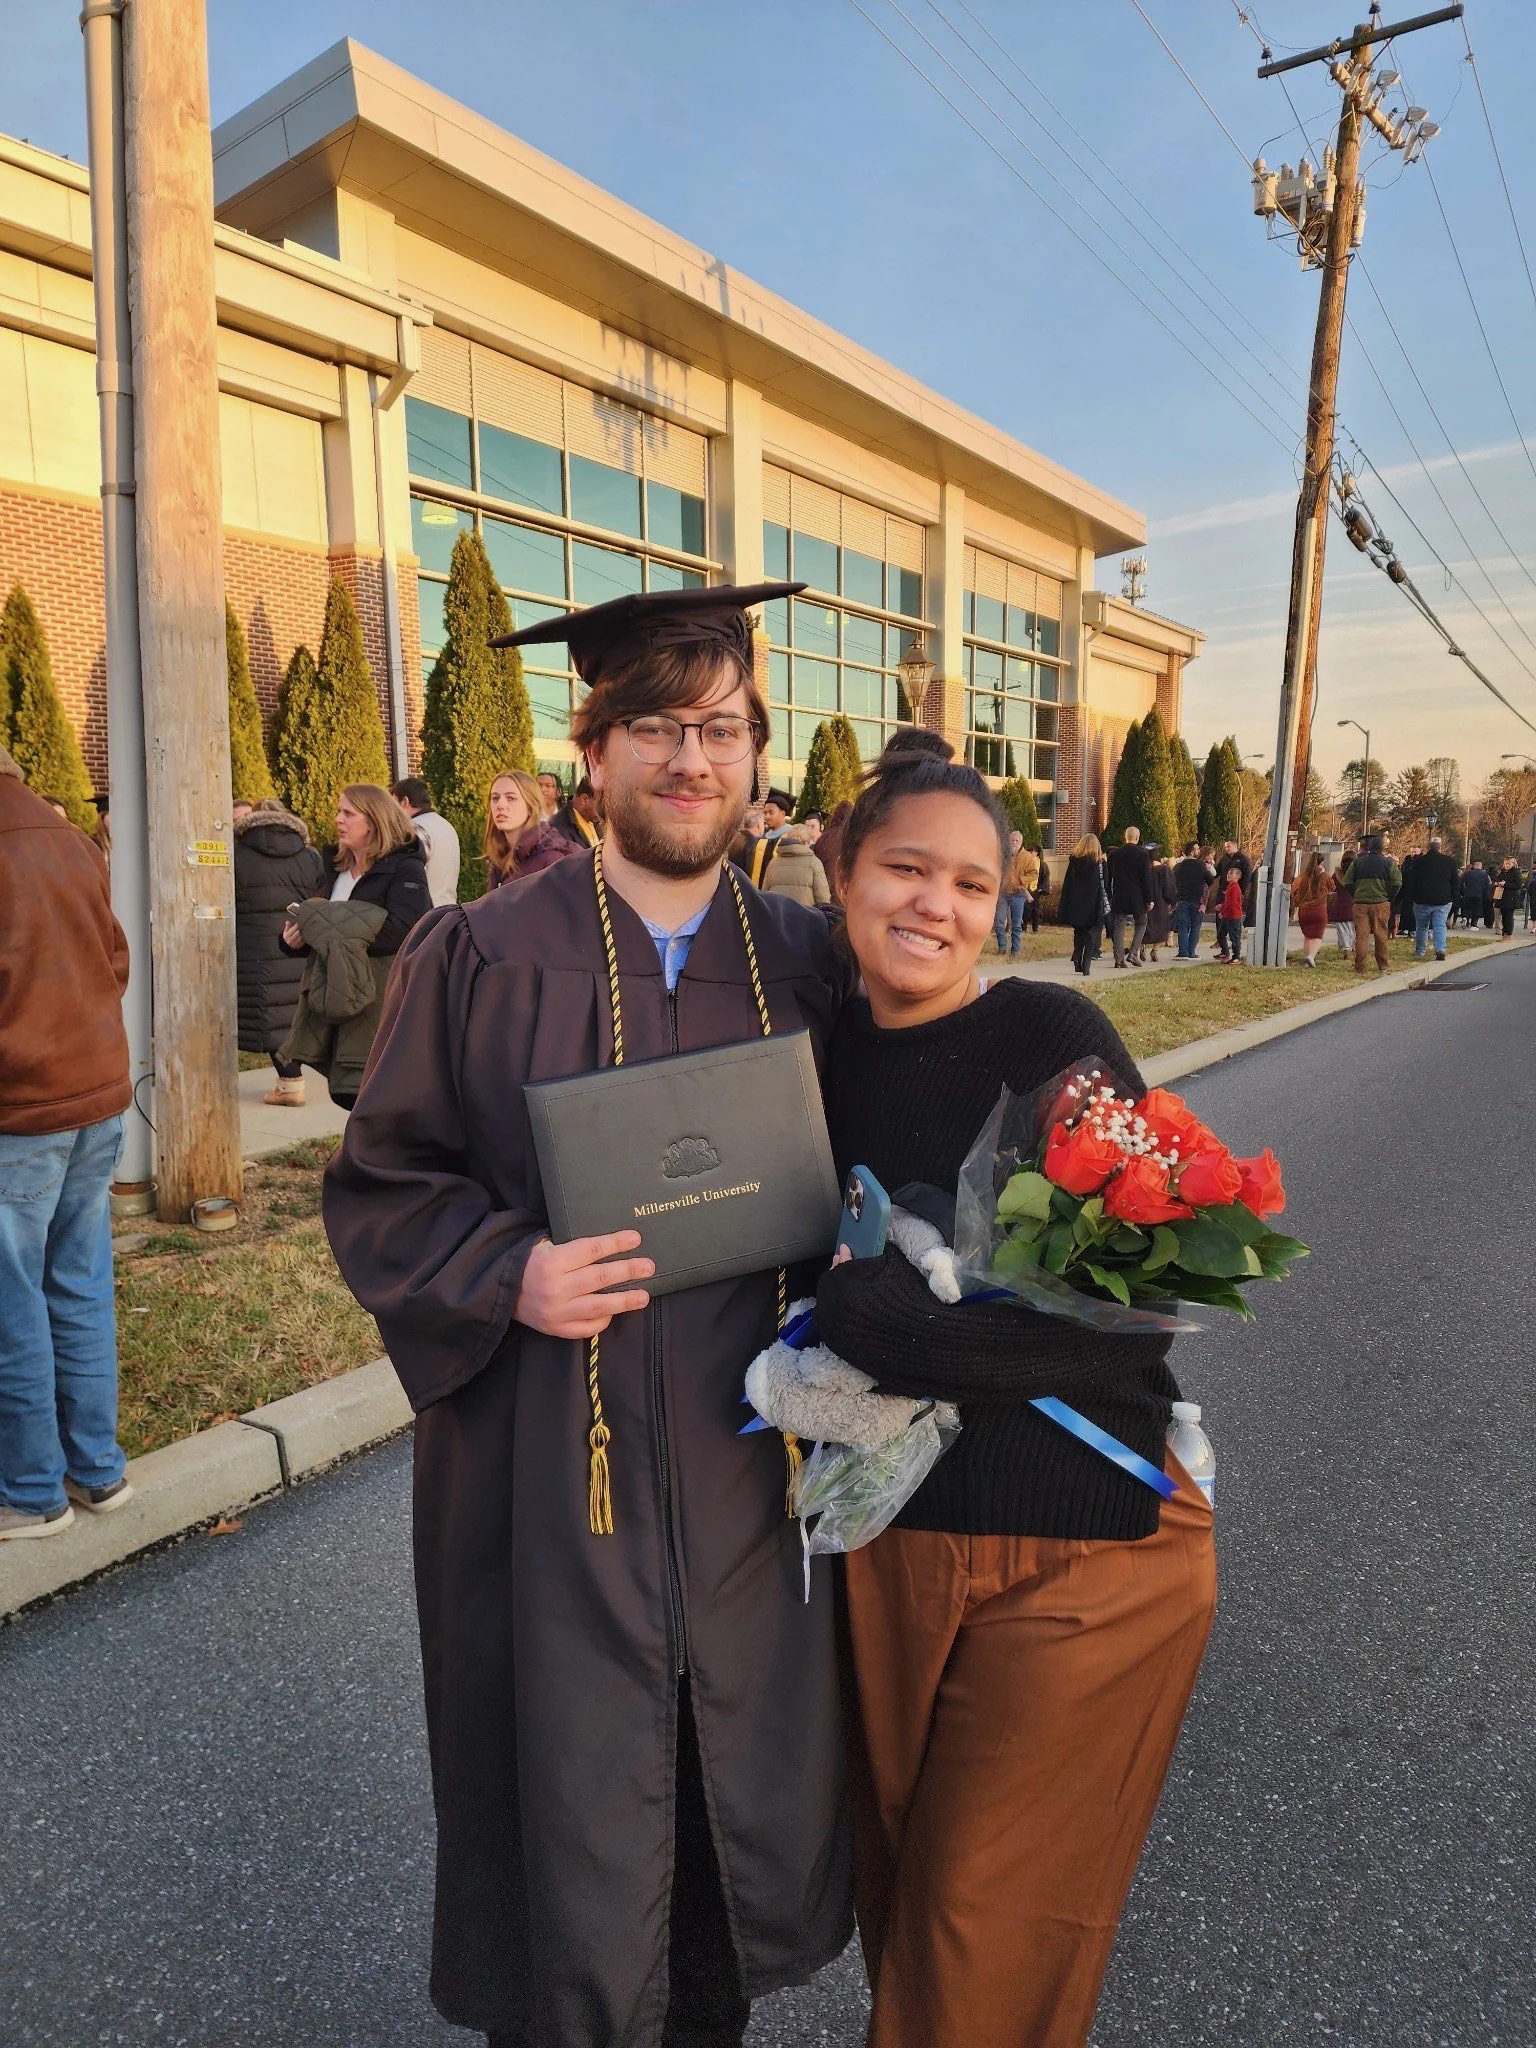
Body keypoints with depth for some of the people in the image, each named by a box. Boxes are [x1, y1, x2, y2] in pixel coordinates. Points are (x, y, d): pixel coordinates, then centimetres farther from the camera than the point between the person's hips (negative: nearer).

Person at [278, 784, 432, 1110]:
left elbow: (401, 931, -23)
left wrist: (322, 924, -18)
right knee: (345, 1092, 11)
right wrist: (293, 937, -3)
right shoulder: (334, 867, 17)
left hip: (380, 1006, -7)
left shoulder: (405, 869, -7)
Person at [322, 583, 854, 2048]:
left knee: (748, 1815, 19)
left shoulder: (810, 964, 3)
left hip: (753, 1472, 3)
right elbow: (379, 1186, -2)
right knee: (571, 1829, 11)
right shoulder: (480, 957, -5)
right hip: (555, 1484, -3)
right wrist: (510, 1274, -18)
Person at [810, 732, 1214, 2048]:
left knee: (991, 1936, 13)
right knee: (897, 1880, 23)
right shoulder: (829, 1049, 1)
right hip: (887, 1545, 5)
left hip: (1080, 1553, -4)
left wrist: (865, 1315, -21)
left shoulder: (1052, 1037, -15)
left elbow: (1131, 1307, -20)